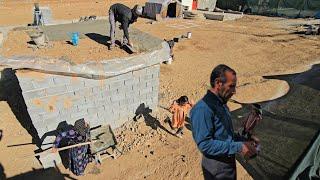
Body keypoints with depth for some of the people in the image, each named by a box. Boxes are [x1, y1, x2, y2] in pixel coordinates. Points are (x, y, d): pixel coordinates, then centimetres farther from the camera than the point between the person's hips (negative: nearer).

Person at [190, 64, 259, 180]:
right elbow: (204, 144, -28)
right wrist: (238, 147, -24)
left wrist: (244, 141, 0)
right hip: (216, 168, -8)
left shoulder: (222, 105, 6)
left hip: (229, 162, 8)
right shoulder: (203, 109, -26)